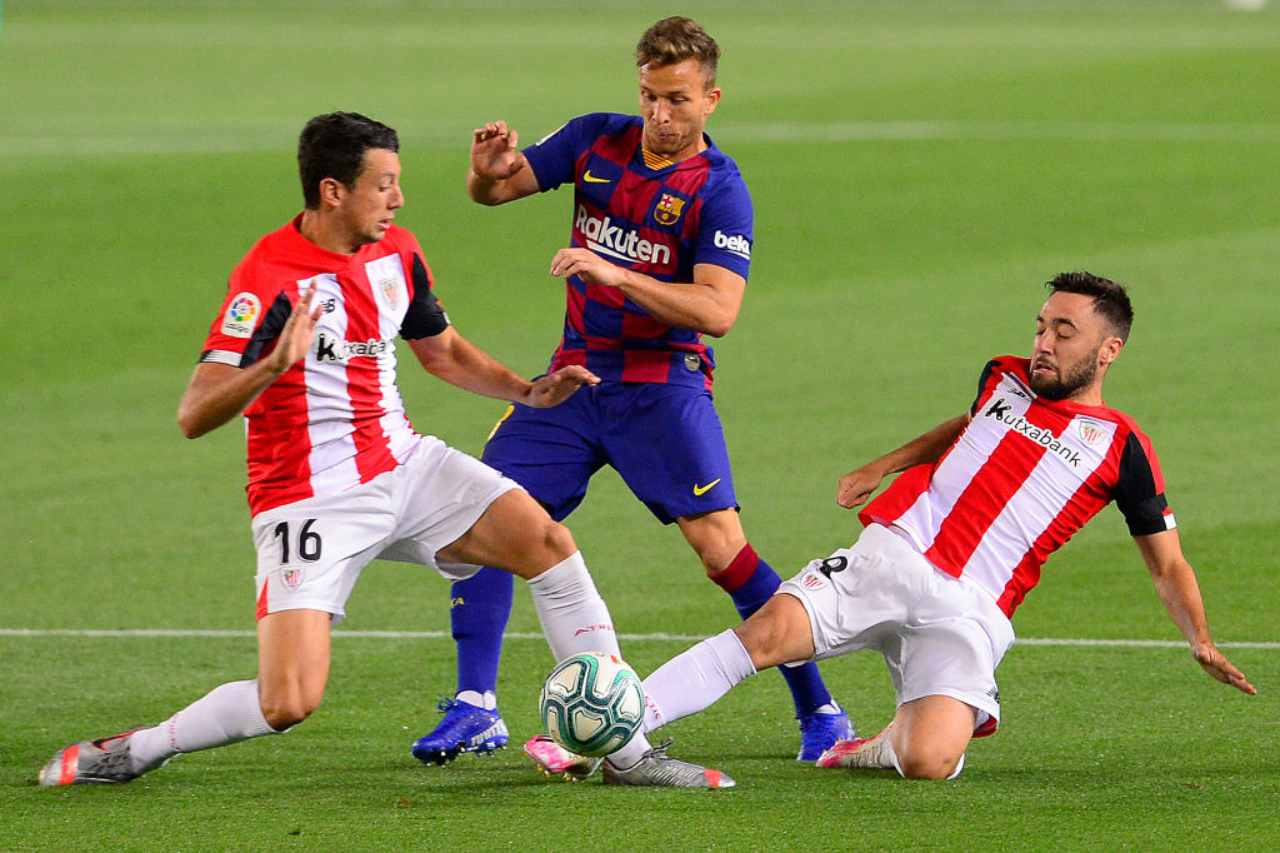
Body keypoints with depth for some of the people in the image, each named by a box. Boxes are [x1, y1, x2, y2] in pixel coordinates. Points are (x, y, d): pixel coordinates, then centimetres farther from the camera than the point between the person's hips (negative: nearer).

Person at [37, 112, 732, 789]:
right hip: (311, 498, -7)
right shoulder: (269, 276, -19)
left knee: (546, 540, -10)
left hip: (406, 466, 7)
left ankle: (623, 748, -2)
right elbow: (193, 415, -25)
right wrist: (275, 364, -42)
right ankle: (135, 752, 7)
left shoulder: (396, 252, 4)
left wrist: (528, 392, 9)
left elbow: (441, 349, 24)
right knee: (287, 703, -18)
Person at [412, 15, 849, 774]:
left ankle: (819, 712, -6)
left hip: (663, 384, -5)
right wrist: (489, 168, -15)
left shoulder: (719, 190, -12)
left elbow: (718, 310, -22)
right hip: (577, 374, 5)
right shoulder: (598, 141, 3)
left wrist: (614, 274, -31)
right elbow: (498, 189, 10)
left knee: (721, 544, -16)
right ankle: (476, 708, 2)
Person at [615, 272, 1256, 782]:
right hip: (892, 552, 2)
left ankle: (890, 742, 11)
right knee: (768, 631, -25)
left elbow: (1167, 563, 10)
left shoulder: (1119, 446, 6)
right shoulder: (1004, 378, 17)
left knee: (928, 763, -26)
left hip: (969, 608, -2)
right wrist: (882, 467, 36)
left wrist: (1200, 638, -5)